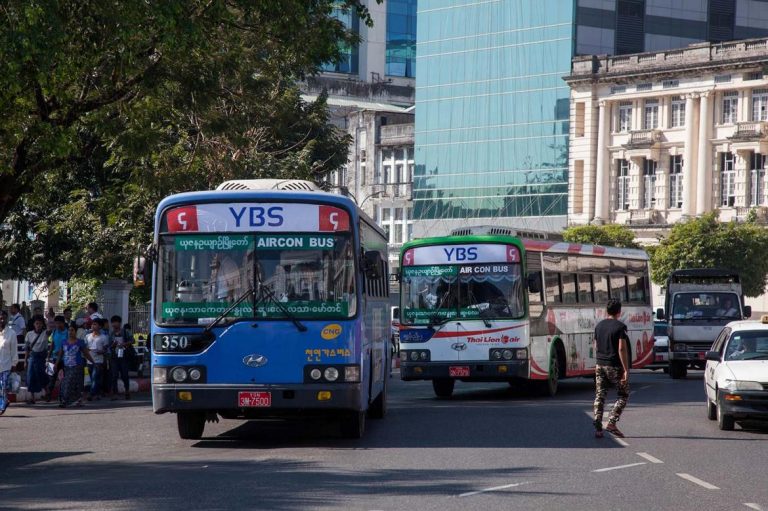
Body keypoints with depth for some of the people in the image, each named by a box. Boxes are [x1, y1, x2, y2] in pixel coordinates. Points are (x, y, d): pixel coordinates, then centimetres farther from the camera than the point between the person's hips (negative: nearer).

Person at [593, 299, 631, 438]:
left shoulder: (599, 326, 8)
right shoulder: (620, 327, -12)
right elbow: (621, 349, -18)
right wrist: (626, 370, -17)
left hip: (600, 365, 6)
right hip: (615, 366, -6)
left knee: (600, 395, 7)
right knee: (623, 395, 7)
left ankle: (597, 427, -1)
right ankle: (611, 423, -7)